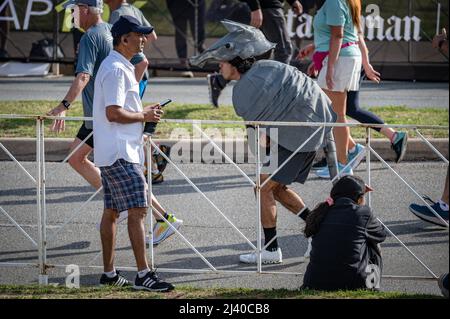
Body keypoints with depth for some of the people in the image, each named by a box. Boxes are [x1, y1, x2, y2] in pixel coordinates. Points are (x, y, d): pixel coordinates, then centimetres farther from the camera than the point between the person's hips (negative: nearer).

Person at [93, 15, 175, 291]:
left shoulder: (121, 67, 19)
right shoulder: (116, 69, -15)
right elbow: (113, 113, -22)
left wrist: (143, 112, 14)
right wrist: (144, 116, -10)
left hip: (111, 154, 11)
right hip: (120, 154, -11)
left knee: (111, 211, 13)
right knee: (138, 210, -13)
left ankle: (109, 273, 18)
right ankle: (143, 274, -16)